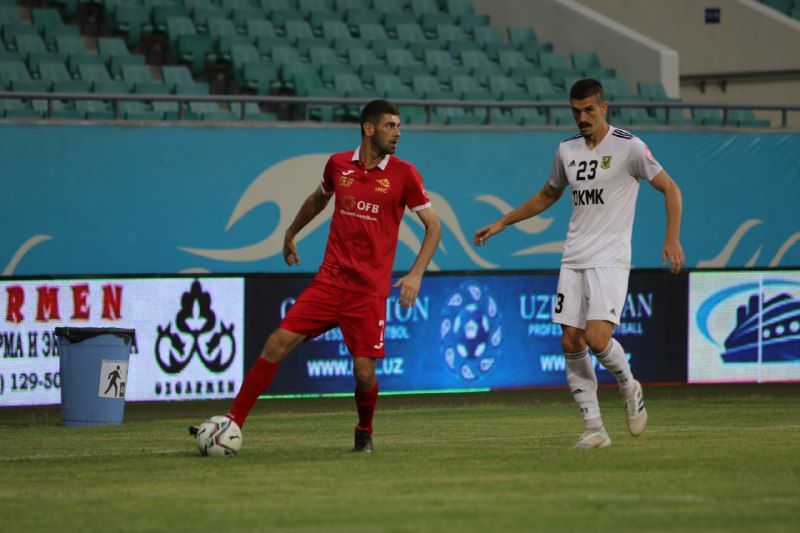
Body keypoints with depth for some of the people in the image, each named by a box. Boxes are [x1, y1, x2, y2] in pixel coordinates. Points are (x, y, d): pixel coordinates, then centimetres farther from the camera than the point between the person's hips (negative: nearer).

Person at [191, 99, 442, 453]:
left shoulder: (403, 174, -3)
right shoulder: (338, 164, 5)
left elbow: (433, 227, 1)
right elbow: (319, 198, 27)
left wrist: (416, 274, -10)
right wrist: (291, 232, 36)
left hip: (369, 290, -2)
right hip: (329, 280, 2)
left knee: (364, 371, -8)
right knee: (277, 343, -9)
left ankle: (364, 431, 23)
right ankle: (233, 423, -4)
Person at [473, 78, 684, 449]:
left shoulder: (628, 147, -5)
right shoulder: (567, 151, 12)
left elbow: (670, 189, -3)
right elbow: (547, 196, 28)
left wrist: (672, 239, -15)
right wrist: (501, 223, 24)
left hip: (610, 260, -6)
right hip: (573, 260, 6)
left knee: (597, 338, -19)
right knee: (571, 342, -2)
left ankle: (629, 387, 12)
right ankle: (594, 428, 3)